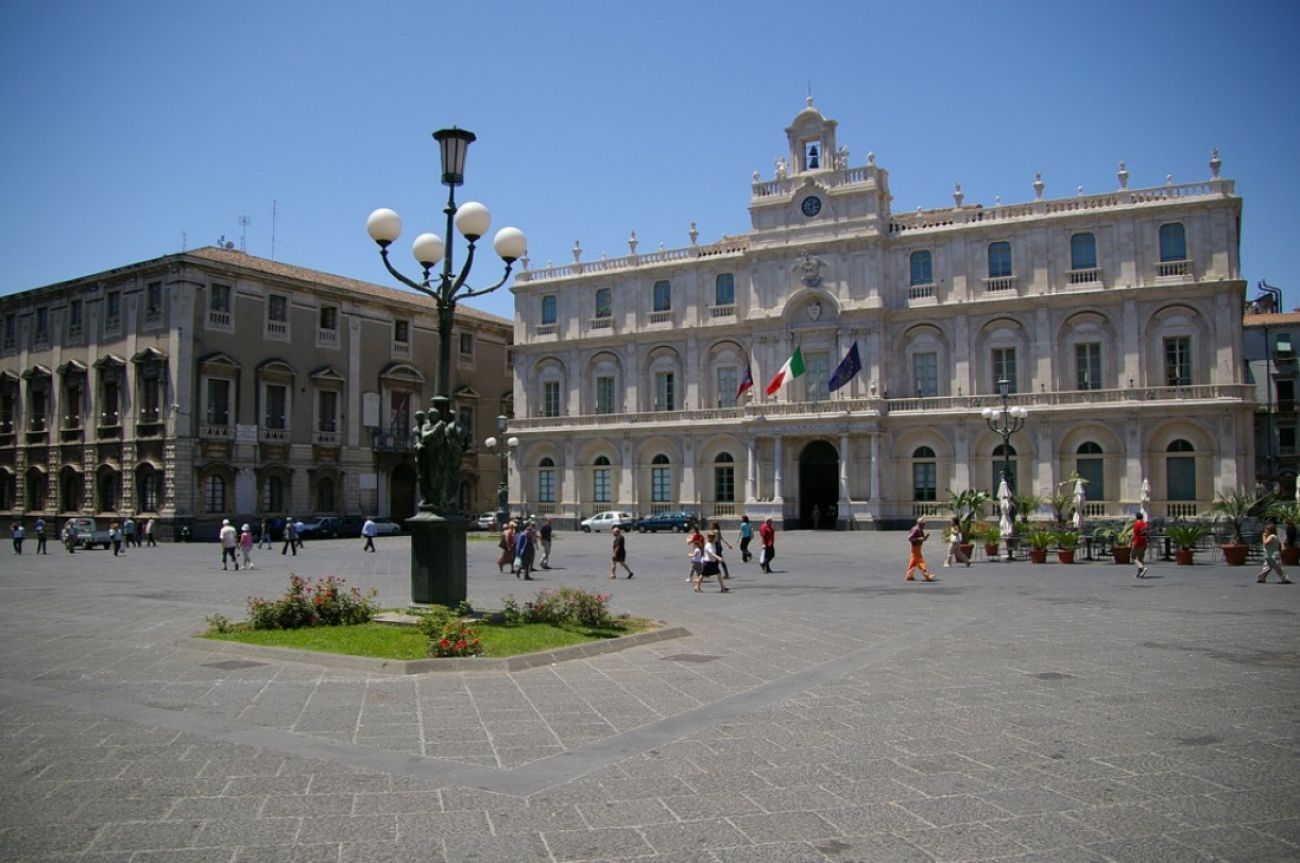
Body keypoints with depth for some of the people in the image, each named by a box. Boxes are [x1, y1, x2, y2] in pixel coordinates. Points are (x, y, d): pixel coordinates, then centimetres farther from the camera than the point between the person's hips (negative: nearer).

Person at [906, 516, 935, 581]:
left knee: (913, 562, 11)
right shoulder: (915, 530, -17)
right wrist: (918, 539, -24)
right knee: (920, 560, -8)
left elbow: (922, 538, 19)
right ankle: (927, 575, -9)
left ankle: (909, 576, 15)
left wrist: (925, 537, 0)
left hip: (918, 547, 10)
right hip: (915, 547, -10)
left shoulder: (920, 530, 12)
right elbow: (909, 538, -21)